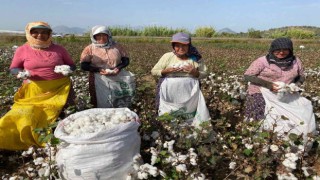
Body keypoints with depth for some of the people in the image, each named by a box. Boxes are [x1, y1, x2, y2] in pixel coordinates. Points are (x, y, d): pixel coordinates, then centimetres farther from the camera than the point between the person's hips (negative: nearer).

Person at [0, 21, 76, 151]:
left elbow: (72, 65, 10)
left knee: (55, 116, 1)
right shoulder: (22, 50, 1)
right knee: (25, 116, -7)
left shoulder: (58, 49, 2)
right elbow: (13, 69, 8)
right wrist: (21, 73, -14)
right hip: (34, 90, 0)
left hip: (59, 89, 0)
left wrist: (68, 68, -13)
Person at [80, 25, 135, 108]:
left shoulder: (116, 46, 8)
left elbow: (126, 60, 9)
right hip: (100, 79, -2)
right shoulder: (90, 49, 2)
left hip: (117, 77, 2)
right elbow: (84, 65, -4)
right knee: (103, 104, -2)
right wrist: (99, 70, -18)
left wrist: (118, 68, -11)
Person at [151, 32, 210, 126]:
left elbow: (204, 74, 6)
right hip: (170, 94, 0)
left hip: (190, 94, 0)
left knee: (191, 117, 10)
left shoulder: (195, 58, -1)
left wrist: (195, 72, -15)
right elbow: (154, 71, 1)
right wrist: (166, 71, -17)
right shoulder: (167, 56, -3)